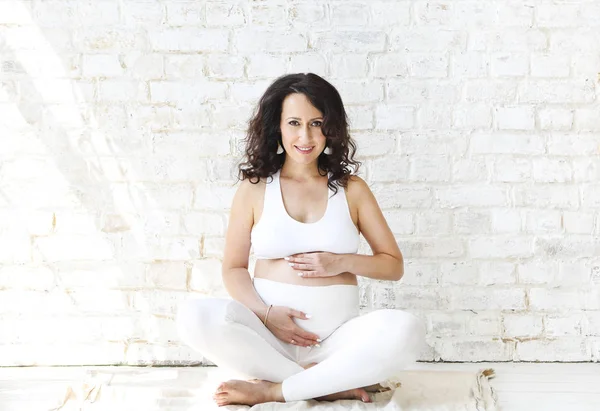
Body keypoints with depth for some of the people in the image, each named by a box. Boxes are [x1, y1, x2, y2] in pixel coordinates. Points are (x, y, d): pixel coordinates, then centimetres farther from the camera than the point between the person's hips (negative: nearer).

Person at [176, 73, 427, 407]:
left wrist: (343, 263, -8)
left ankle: (272, 390, -21)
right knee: (196, 316, -29)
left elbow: (394, 265, 11)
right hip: (268, 334, 0)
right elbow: (234, 269, 7)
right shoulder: (254, 188, 6)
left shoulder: (351, 189, 8)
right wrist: (265, 313, -12)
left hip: (336, 338, 1)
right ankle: (331, 384, -21)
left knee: (407, 330, -30)